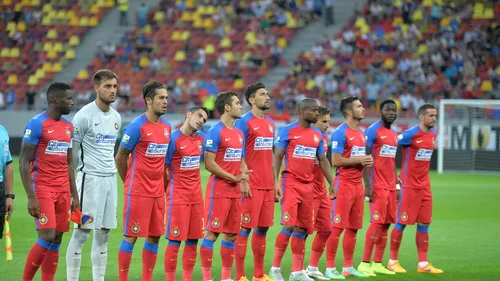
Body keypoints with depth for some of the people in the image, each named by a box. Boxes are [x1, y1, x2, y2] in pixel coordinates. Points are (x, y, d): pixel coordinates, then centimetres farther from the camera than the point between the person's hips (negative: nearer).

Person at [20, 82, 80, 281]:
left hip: (63, 191, 7)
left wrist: (74, 195, 14)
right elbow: (24, 162, -11)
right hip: (43, 189, -7)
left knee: (56, 241, 4)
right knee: (47, 237, -13)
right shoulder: (36, 124, -10)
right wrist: (31, 197, -17)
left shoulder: (68, 127, 13)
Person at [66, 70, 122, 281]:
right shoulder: (84, 116, -10)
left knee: (104, 233, 8)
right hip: (90, 179, -7)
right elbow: (72, 151, -7)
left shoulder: (116, 117, 12)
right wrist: (83, 172, -3)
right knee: (82, 232, -5)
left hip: (110, 179, 7)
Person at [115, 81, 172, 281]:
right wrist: (129, 182, 5)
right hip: (137, 192, -7)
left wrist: (163, 184, 11)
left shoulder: (167, 127, 9)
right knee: (131, 236, -2)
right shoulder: (137, 127, -12)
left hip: (158, 191, 7)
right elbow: (120, 158, -5)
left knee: (155, 236, 8)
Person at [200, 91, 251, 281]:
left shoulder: (239, 133, 14)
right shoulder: (215, 132, -11)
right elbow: (209, 163, -15)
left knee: (231, 235, 9)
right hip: (218, 191, -8)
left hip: (235, 192, 8)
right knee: (211, 233, -6)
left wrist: (243, 182, 2)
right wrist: (233, 178, -15)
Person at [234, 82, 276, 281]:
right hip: (252, 186, -7)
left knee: (263, 228, 10)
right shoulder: (244, 122, -8)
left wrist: (275, 183, 17)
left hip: (268, 186, 7)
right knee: (245, 229, -4)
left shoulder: (270, 123, 14)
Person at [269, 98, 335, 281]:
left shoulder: (318, 135, 12)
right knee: (289, 226, -13)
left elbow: (323, 161, 17)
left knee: (302, 229, 6)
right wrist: (276, 181, -14)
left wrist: (332, 183, 11)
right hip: (291, 183, -6)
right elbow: (277, 157, -5)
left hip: (308, 186, 6)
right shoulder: (288, 131, -5)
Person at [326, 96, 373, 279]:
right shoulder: (340, 133, -12)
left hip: (357, 184, 8)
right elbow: (336, 161, -18)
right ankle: (330, 267, -3)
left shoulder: (361, 134, 15)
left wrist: (366, 161, 2)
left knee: (353, 227, 10)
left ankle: (348, 267, 17)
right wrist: (358, 160, -14)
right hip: (344, 183, -8)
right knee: (337, 227, -7)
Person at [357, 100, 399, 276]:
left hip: (390, 187, 8)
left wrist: (397, 185, 20)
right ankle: (365, 263, -6)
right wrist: (367, 184, -18)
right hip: (377, 186, -8)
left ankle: (377, 264, 9)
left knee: (387, 223, 6)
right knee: (377, 222, -10)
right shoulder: (373, 131, -8)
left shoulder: (394, 135, 17)